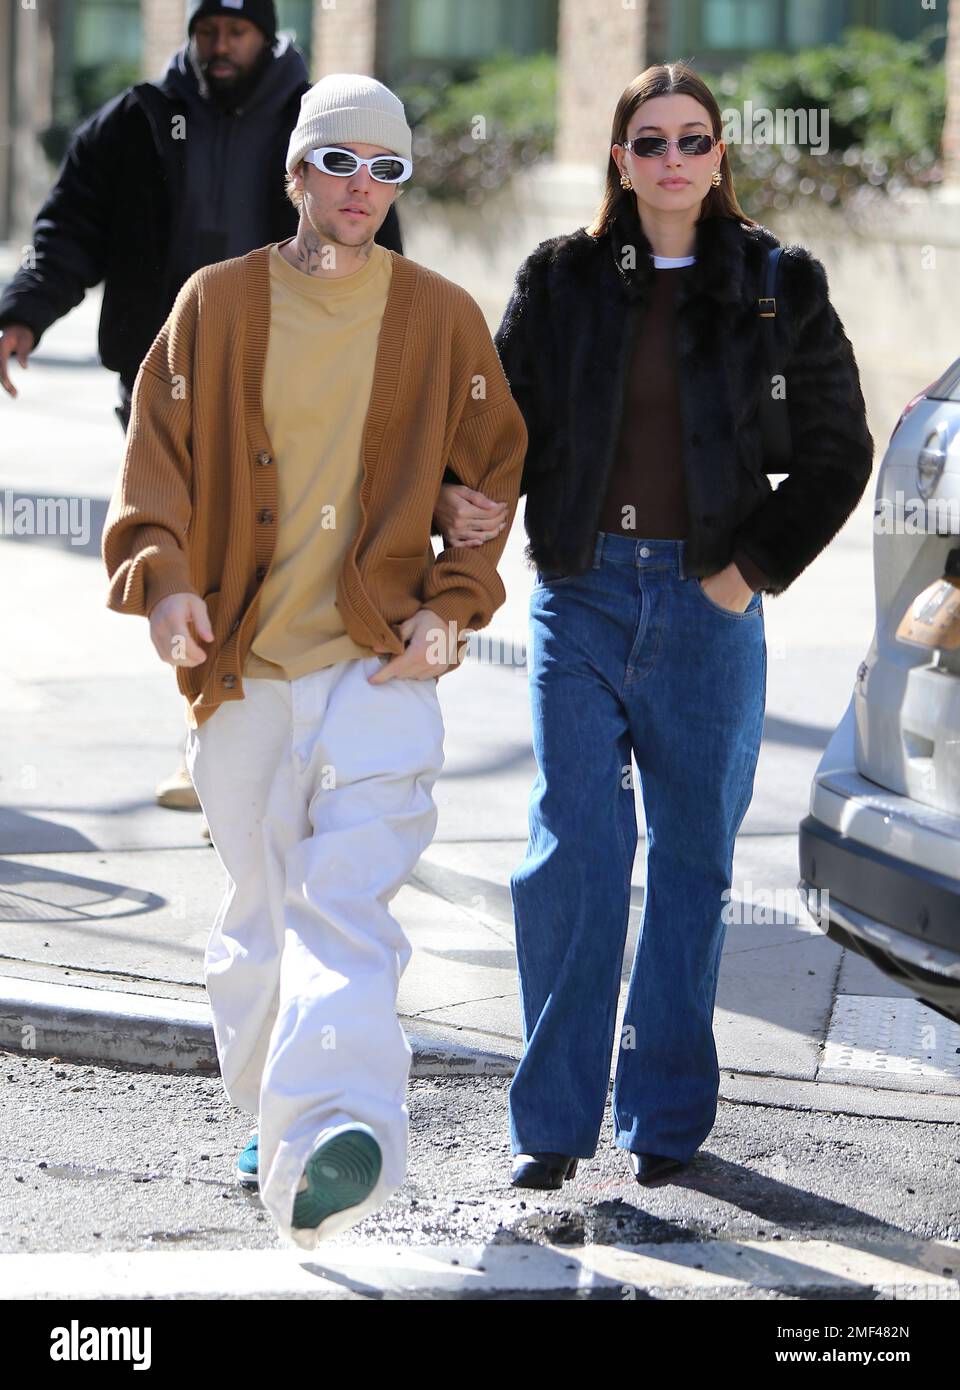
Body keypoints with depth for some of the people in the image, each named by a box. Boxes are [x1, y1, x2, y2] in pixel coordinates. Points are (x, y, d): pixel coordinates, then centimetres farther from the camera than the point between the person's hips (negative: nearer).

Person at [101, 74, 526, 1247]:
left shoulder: (443, 319, 4)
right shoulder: (218, 303, 5)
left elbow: (497, 475, 10)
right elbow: (157, 455, 4)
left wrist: (454, 602, -3)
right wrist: (160, 574, -13)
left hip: (379, 663, -2)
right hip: (240, 666, 2)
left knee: (344, 902, -20)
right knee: (260, 908, 13)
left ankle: (333, 1142, -35)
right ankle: (273, 1120, 33)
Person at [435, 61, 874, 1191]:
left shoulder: (777, 287, 3)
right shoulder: (561, 282, 5)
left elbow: (839, 449, 7)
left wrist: (757, 565, -2)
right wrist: (466, 502, -14)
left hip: (707, 602, 0)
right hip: (582, 591, 0)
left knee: (693, 858, 6)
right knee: (572, 853, -6)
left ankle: (664, 1117, 16)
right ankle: (553, 1119, 1)